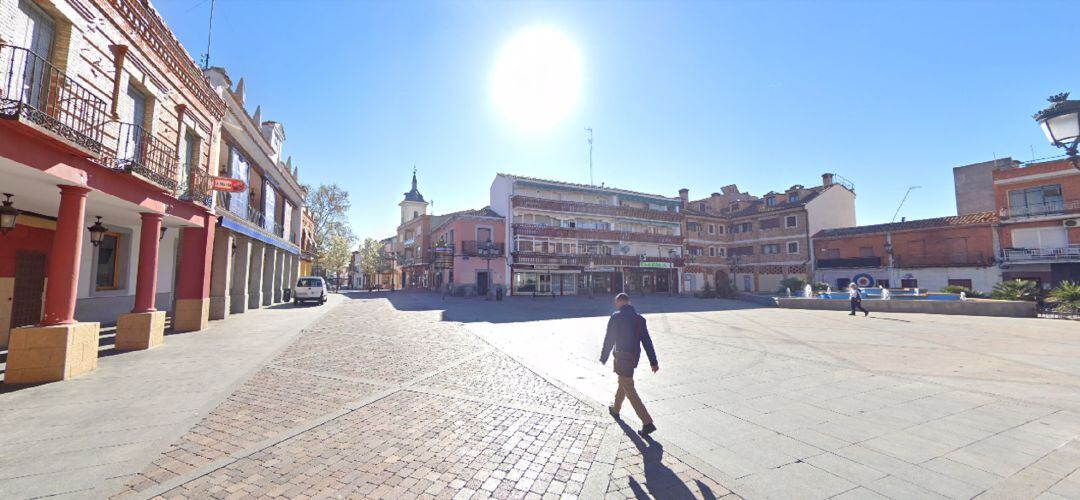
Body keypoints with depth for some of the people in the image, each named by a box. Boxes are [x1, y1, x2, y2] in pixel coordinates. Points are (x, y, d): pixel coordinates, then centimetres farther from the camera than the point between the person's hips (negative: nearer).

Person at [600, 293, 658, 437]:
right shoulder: (639, 318, 6)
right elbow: (647, 341, 4)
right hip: (633, 358, 7)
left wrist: (603, 358, -2)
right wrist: (653, 361, 5)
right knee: (623, 383, 26)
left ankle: (647, 423, -7)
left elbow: (609, 340, -13)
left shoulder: (616, 317, -13)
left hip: (621, 357, -7)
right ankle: (615, 409, 44)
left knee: (629, 390, -3)